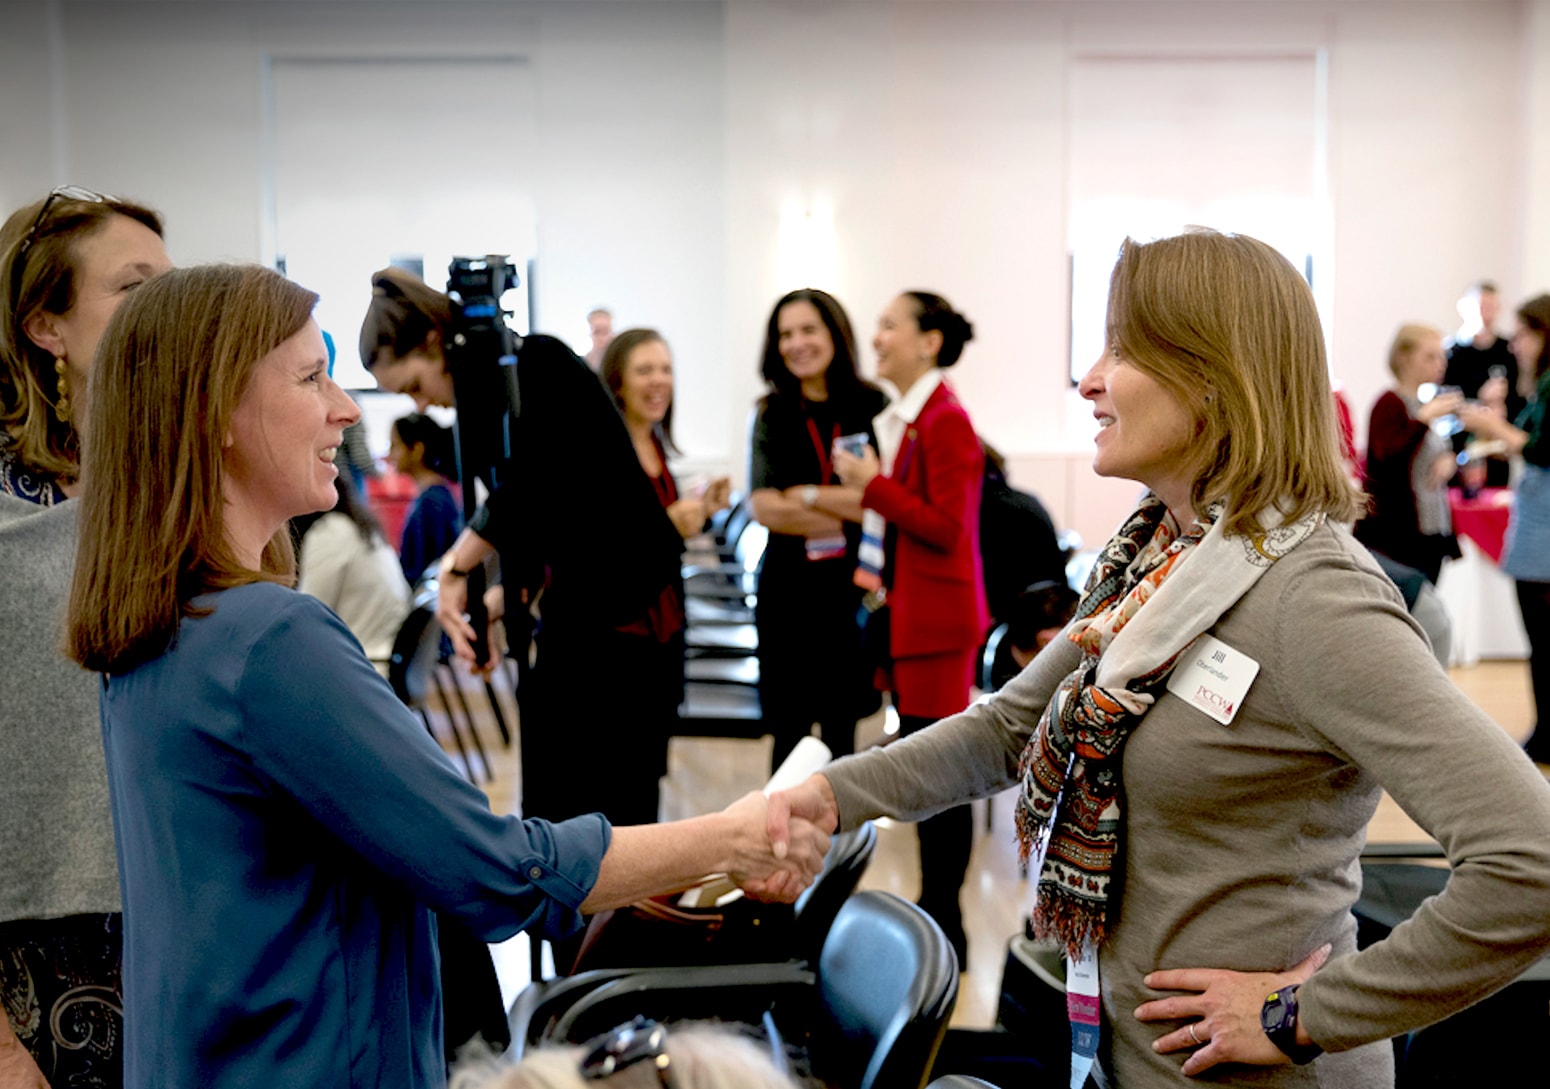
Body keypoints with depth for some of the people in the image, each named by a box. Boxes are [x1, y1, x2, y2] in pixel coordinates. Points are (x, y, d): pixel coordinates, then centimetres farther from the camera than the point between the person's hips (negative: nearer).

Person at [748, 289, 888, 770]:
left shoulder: (873, 406, -1)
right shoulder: (771, 414, 4)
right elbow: (762, 506, -6)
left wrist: (808, 496, -7)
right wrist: (847, 514, -10)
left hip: (850, 586, -1)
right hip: (788, 586, 1)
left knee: (841, 731, 8)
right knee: (788, 732, 5)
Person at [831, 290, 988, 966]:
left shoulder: (945, 421, -14)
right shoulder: (897, 419, 15)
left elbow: (947, 528, -19)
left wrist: (874, 485, -15)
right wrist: (873, 569, 11)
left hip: (938, 619, -9)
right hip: (906, 616, 9)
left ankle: (945, 927, 7)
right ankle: (931, 913, 22)